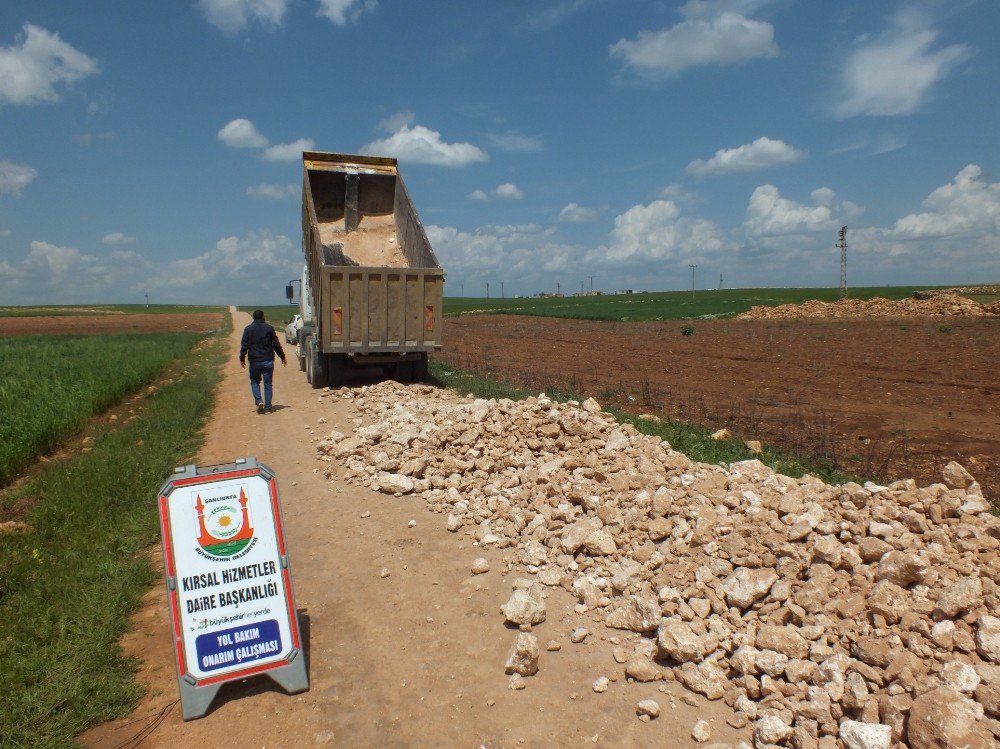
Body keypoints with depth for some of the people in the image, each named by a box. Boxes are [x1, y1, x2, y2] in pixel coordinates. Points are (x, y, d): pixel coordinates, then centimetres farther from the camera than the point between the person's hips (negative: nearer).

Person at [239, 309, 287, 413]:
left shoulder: (248, 329, 0)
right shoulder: (269, 328, 2)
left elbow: (244, 345, -2)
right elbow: (276, 344, 3)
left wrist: (242, 358, 6)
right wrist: (282, 357, 11)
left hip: (254, 361, 0)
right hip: (268, 361, 0)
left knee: (254, 382, 15)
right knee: (267, 383, 7)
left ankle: (259, 401, -6)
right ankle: (268, 406, 6)